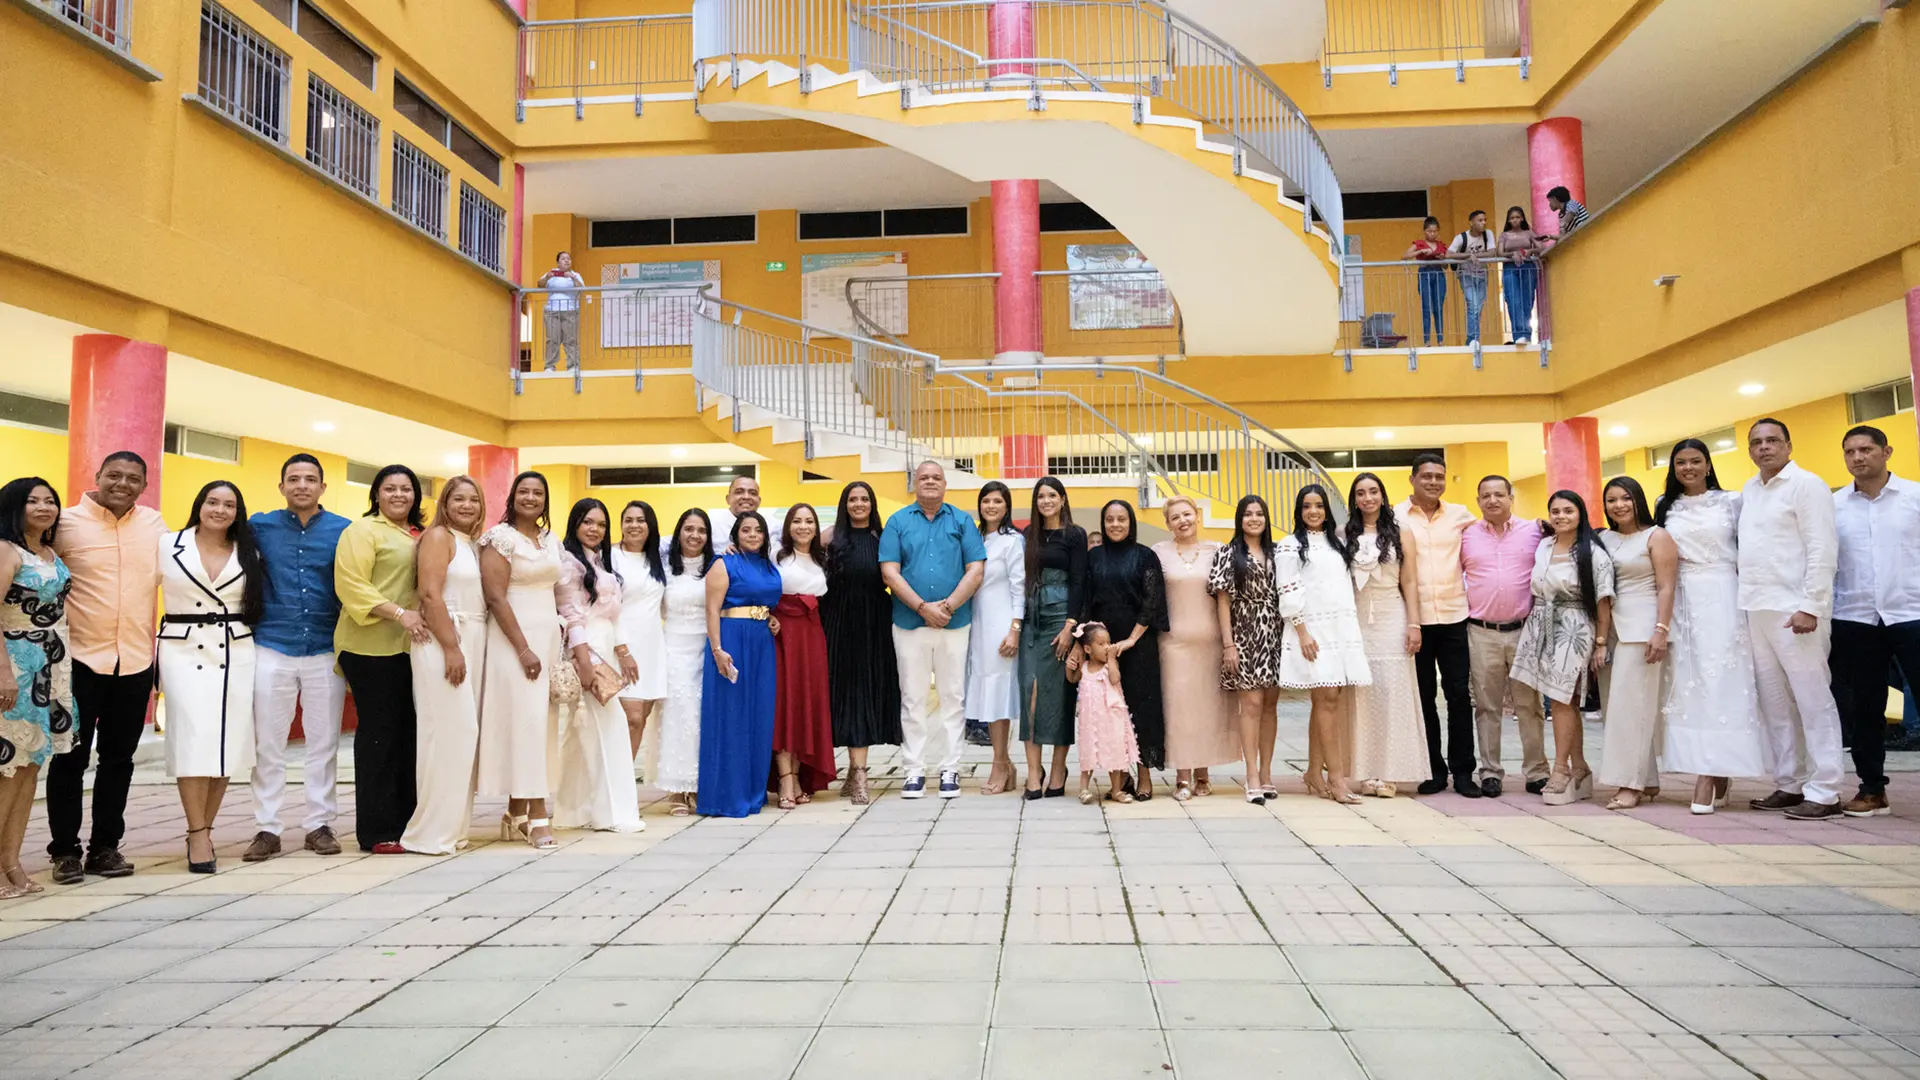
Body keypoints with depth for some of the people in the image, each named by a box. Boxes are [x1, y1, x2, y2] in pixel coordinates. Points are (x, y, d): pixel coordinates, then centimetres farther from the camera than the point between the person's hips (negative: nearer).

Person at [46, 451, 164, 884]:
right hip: (80, 659, -3)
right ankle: (65, 850, 15)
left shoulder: (155, 524, 5)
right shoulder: (67, 522, -3)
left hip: (136, 660, 3)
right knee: (70, 758, 4)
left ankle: (106, 847, 20)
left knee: (119, 758, 10)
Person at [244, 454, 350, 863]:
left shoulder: (344, 530, 2)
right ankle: (266, 828, 12)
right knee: (268, 745, 4)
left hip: (326, 651, 0)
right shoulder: (260, 527, 4)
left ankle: (319, 825, 15)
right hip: (271, 649, 0)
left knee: (323, 744, 5)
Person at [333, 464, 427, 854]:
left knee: (408, 732, 8)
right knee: (378, 732, -3)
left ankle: (404, 822, 16)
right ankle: (376, 831, 4)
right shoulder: (363, 530, -4)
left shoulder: (420, 534, 17)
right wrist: (399, 613, -21)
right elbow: (351, 584, -14)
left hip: (409, 646, 7)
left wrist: (420, 619, 11)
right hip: (371, 646, -7)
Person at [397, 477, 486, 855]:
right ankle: (432, 832, -4)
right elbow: (430, 595, -14)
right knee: (448, 731, -10)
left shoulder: (474, 543, 18)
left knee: (463, 733, 7)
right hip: (443, 642, -8)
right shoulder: (438, 536, -5)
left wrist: (469, 648, 10)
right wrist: (451, 649, -19)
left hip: (472, 641, 8)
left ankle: (452, 825, 14)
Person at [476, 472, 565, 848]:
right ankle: (537, 814, -7)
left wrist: (557, 644, 12)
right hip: (514, 637, -7)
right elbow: (495, 597, -13)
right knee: (525, 720, -9)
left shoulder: (552, 540, 14)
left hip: (549, 636, 7)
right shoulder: (500, 537, -6)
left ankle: (517, 811, 13)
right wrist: (523, 649, -17)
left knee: (537, 721, 6)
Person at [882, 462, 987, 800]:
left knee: (954, 697, 4)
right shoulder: (898, 521, 5)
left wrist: (948, 606, -11)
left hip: (955, 623, 0)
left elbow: (976, 571, 0)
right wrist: (923, 607, -12)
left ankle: (950, 770, 12)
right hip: (909, 623, 0)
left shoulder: (962, 521, 6)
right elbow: (889, 572, -3)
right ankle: (914, 771, 10)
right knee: (913, 699, 4)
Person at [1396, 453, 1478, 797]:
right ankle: (1433, 769, 16)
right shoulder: (1396, 516, 1)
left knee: (1458, 694, 3)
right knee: (1423, 697, 7)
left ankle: (1462, 770, 13)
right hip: (1415, 618, -1)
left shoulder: (1460, 515, 7)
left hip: (1454, 616, 1)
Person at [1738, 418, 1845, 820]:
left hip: (1795, 610, -7)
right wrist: (1746, 601, 8)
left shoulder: (1806, 485, -4)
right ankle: (1788, 784, 17)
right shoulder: (1748, 491, 15)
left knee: (1813, 700, -3)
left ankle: (1825, 791, 2)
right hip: (1757, 610, 7)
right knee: (1773, 702, 10)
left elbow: (1822, 549, -11)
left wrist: (1810, 606, -17)